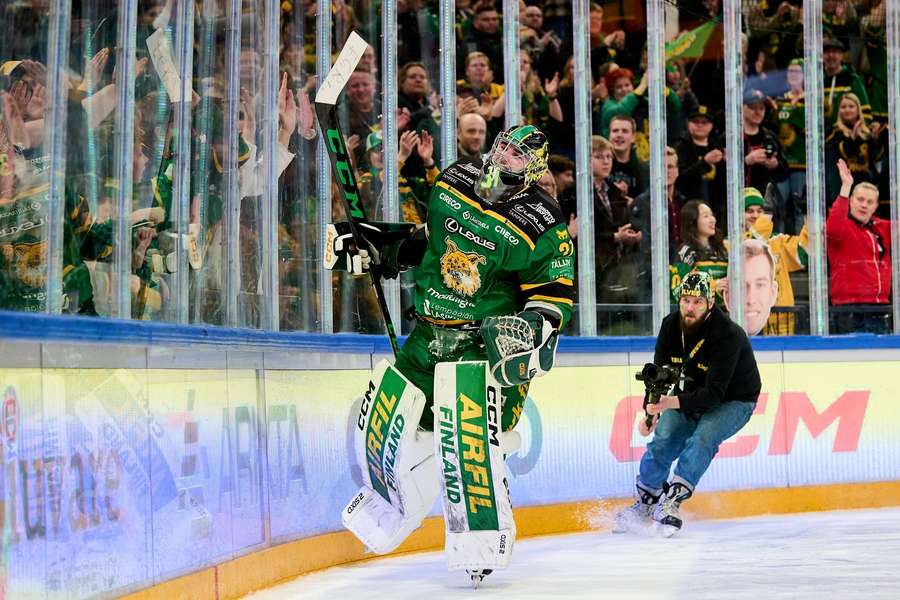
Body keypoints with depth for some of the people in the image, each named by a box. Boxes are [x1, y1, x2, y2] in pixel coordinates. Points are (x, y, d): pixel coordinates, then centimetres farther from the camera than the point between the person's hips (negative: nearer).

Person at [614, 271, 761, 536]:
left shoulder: (727, 335, -32)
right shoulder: (671, 325, -14)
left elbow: (713, 394, -37)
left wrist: (672, 402, -50)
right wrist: (652, 411, -27)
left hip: (733, 401, -5)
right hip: (690, 395, 5)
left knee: (702, 439, -30)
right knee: (663, 441, -9)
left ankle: (671, 502, -29)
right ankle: (643, 504, 7)